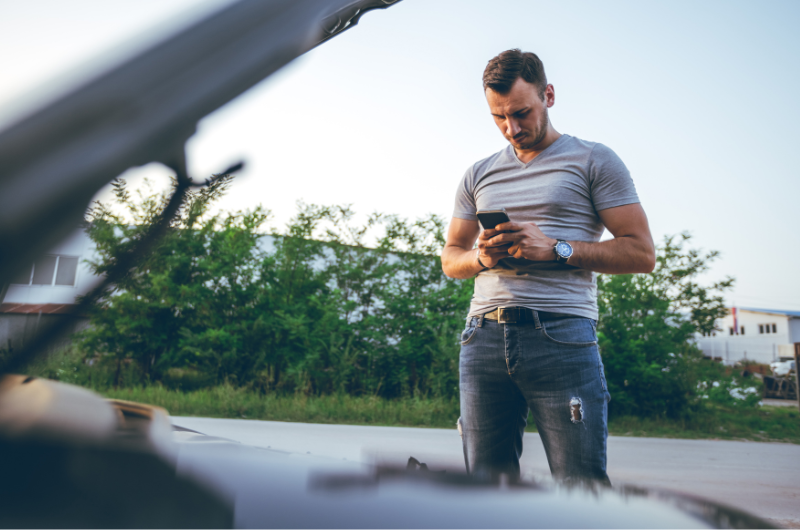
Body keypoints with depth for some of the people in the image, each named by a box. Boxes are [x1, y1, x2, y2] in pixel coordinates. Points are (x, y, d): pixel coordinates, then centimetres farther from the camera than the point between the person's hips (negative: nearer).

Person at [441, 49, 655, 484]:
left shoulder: (593, 161, 8)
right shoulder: (479, 175, 20)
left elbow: (641, 252, 2)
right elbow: (450, 258, 23)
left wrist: (555, 248, -10)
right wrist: (482, 257, 0)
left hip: (561, 336, -3)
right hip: (484, 337, 4)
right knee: (487, 485, 8)